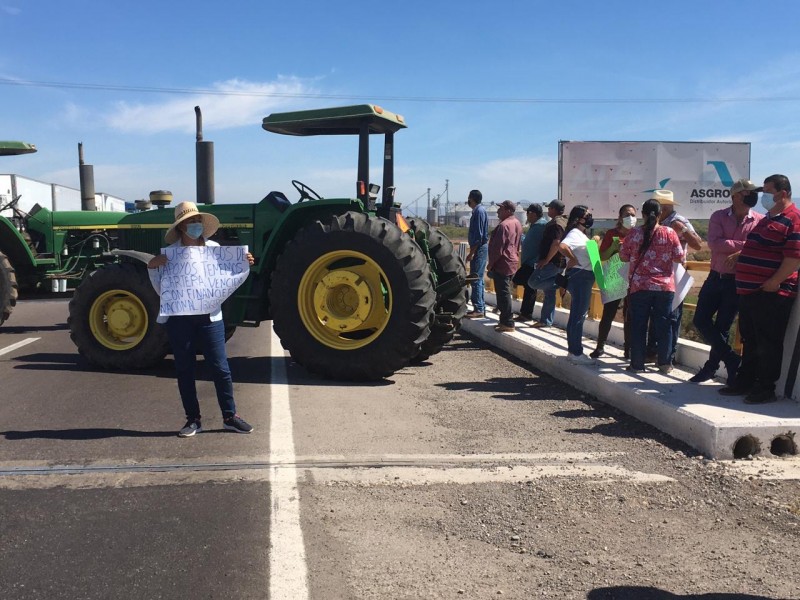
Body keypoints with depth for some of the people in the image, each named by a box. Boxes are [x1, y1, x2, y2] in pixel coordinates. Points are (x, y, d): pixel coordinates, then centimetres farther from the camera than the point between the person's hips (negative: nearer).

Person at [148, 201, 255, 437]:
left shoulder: (214, 248, 3)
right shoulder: (169, 253, -1)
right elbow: (161, 290, 0)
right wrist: (152, 267, -13)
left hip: (209, 316, 1)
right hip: (179, 318, 0)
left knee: (220, 368, 1)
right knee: (184, 370, 7)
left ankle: (230, 416, 14)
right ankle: (193, 419, 19)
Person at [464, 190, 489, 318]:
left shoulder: (479, 211, -14)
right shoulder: (479, 210, 15)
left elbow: (478, 235, -20)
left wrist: (472, 252, -19)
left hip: (479, 249, -10)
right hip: (480, 248, 10)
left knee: (476, 279, -9)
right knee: (478, 279, 13)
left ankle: (479, 309, -7)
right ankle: (480, 308, 18)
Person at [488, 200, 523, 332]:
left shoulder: (503, 225, -18)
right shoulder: (517, 223, 13)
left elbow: (498, 248, -20)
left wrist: (491, 264, -11)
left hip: (502, 264, -10)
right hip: (512, 263, 10)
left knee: (503, 293, -6)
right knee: (505, 292, 16)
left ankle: (508, 323, -4)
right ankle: (505, 320, 22)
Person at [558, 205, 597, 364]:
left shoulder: (581, 235, 17)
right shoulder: (575, 234, -14)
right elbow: (562, 246, -34)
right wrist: (573, 259, -23)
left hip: (584, 277, 11)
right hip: (579, 276, -11)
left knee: (577, 315, 15)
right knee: (578, 316, -6)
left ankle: (573, 350, 23)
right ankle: (576, 353, -1)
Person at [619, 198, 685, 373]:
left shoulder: (634, 233, -4)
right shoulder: (669, 233, -4)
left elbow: (624, 257, 5)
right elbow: (680, 258, 0)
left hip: (639, 286, 0)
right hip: (665, 286, 1)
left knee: (638, 325, 6)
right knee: (663, 324, 9)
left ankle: (637, 363, 8)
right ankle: (665, 363, 14)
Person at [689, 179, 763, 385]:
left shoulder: (759, 221, -5)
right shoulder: (719, 216, -1)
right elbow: (714, 243, -17)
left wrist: (739, 255, -28)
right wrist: (744, 245, -21)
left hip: (737, 281, -3)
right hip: (715, 277, 3)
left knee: (722, 327, 4)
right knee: (701, 320, 1)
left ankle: (711, 366, 20)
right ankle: (732, 360, 14)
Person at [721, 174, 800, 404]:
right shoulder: (767, 219, 20)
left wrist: (774, 283, -22)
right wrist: (738, 257, 20)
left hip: (771, 294, -10)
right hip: (749, 291, 10)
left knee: (768, 344, -2)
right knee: (750, 340, 16)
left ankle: (765, 389, 7)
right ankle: (745, 382, 25)